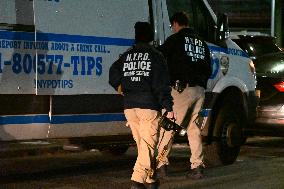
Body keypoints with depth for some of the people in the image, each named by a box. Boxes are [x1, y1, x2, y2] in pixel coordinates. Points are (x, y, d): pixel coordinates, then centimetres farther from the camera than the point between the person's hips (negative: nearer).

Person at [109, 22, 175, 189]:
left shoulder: (126, 56, 10)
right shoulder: (156, 56, -3)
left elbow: (113, 77, 10)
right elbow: (163, 85, -7)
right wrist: (169, 108, -6)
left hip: (130, 107, 5)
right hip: (149, 107, -5)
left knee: (143, 145, 16)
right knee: (148, 146, -4)